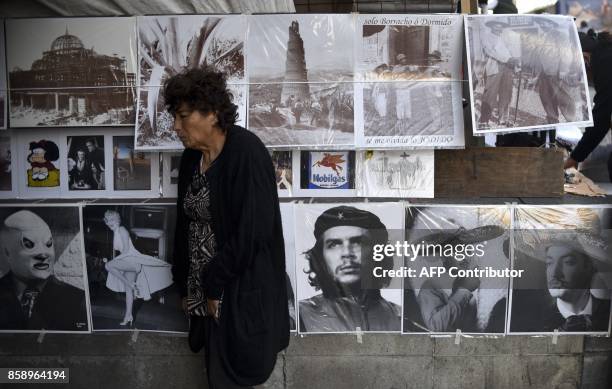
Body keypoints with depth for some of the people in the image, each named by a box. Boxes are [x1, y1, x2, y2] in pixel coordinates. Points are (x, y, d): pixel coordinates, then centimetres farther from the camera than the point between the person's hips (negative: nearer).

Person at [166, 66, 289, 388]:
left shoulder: (246, 153, -18)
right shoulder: (191, 158, 6)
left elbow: (252, 232, -22)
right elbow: (185, 225, 11)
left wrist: (215, 285, -16)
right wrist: (185, 286, 9)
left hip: (242, 291, -7)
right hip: (205, 290, 7)